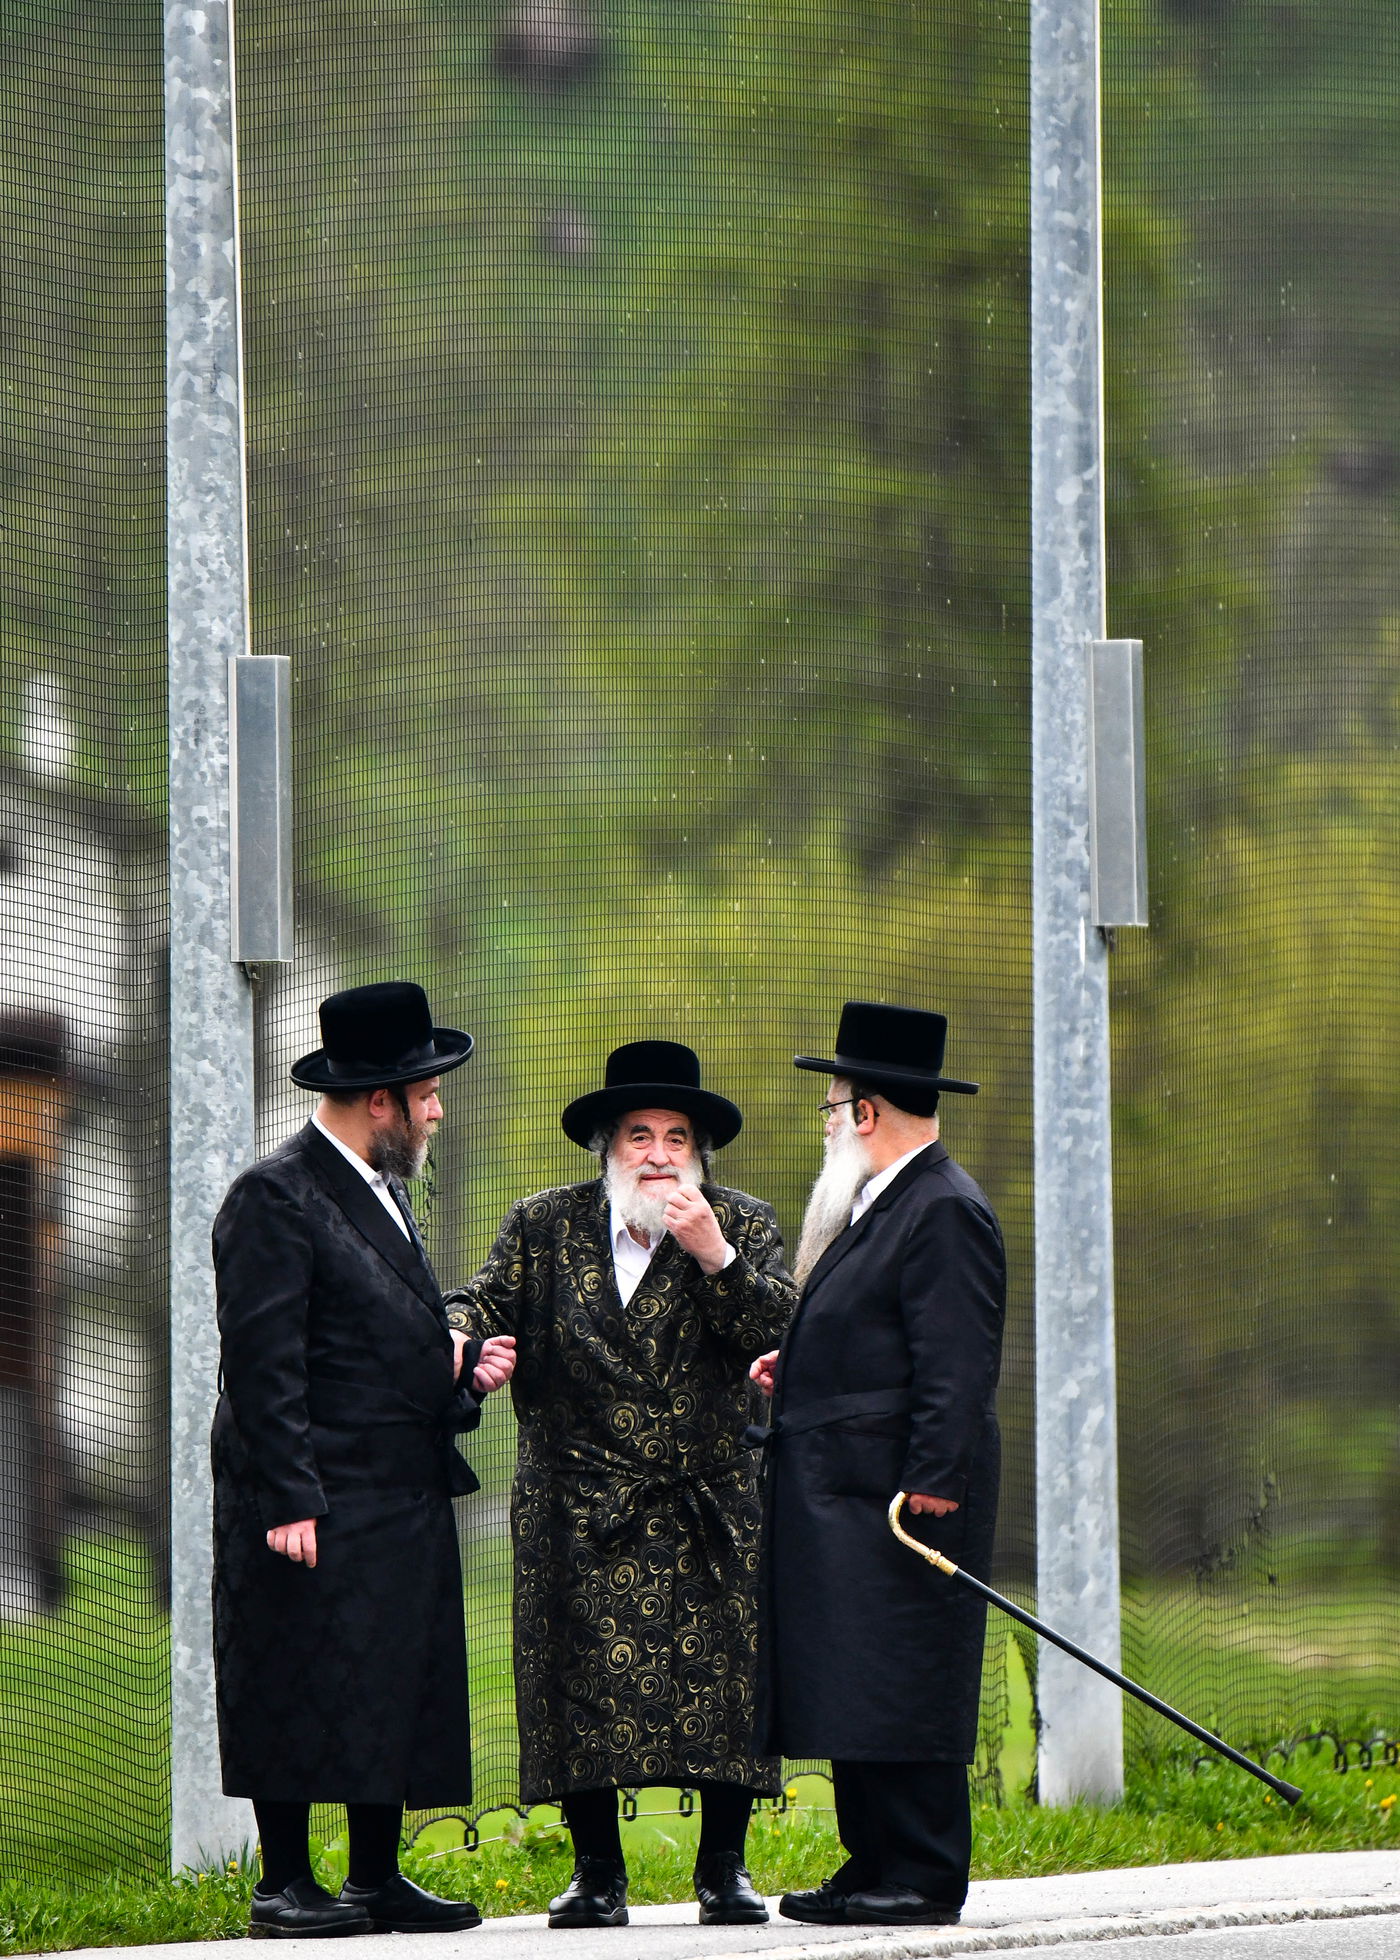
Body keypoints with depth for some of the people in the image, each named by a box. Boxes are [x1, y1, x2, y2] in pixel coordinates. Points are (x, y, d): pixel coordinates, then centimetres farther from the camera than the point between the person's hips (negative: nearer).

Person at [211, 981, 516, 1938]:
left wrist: (459, 1363, 8)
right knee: (305, 1698, -6)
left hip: (407, 1501, 9)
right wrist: (288, 1499, -21)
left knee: (401, 1695, 8)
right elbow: (263, 1362, -16)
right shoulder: (275, 1199, -10)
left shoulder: (384, 1194, 19)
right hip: (321, 1504, -9)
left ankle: (378, 1878, 13)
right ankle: (286, 1885, -1)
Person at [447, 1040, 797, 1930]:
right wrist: (459, 1337, -13)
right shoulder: (545, 1226, 8)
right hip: (584, 1513, 0)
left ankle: (725, 1866, 9)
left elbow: (780, 1330, -5)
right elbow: (486, 1302, 9)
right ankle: (598, 1873, 4)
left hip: (711, 1511, 0)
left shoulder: (744, 1227, 6)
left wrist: (713, 1255, -17)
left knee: (724, 1680, -2)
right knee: (587, 1683, -4)